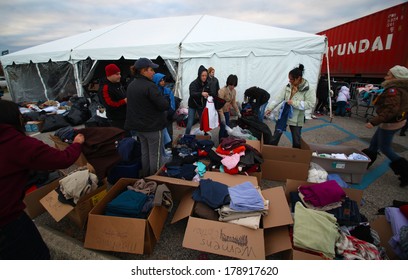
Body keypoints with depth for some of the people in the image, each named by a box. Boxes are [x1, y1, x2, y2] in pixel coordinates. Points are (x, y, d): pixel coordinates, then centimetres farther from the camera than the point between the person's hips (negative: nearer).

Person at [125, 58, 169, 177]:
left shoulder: (131, 85, 8)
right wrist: (162, 98, -3)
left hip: (138, 126, 9)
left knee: (145, 152, 20)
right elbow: (165, 105, -23)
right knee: (155, 155, 5)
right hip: (153, 127, -8)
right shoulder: (150, 86, -20)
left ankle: (145, 177, 32)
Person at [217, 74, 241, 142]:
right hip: (220, 111, -7)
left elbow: (234, 102, 13)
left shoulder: (234, 91, 2)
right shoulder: (222, 90, -21)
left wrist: (238, 112, 12)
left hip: (227, 111, 7)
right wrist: (222, 116, -27)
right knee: (223, 127, -5)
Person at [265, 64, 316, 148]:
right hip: (283, 115, 3)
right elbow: (279, 98, -3)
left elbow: (310, 104, -20)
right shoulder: (288, 86, -1)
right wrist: (270, 108, -11)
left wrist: (294, 103, -24)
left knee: (296, 140, 9)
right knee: (276, 135, 11)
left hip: (296, 119, -3)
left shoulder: (308, 90, -13)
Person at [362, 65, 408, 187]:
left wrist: (374, 122, -34)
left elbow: (390, 110, -31)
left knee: (385, 148, 2)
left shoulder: (394, 90, -22)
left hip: (390, 123, -10)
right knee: (374, 142, 19)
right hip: (397, 121, 10)